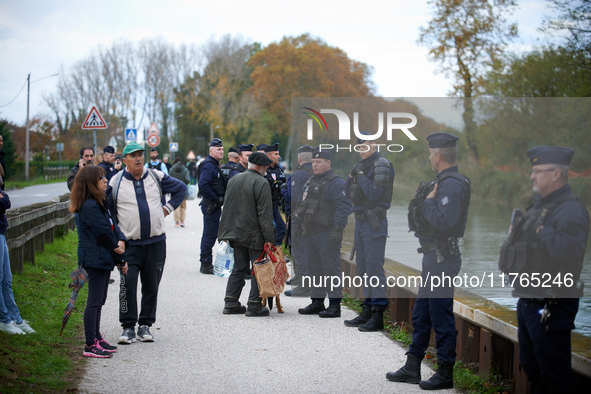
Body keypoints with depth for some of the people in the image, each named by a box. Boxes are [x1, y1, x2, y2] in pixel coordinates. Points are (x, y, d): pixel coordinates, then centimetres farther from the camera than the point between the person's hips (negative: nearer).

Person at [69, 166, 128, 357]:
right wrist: (121, 260, -9)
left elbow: (112, 225, 10)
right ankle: (90, 345, 0)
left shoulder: (100, 203, 14)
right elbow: (104, 234, -17)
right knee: (94, 302, -5)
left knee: (99, 300, 16)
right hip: (96, 260, -10)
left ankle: (96, 338, 25)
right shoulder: (90, 207, -18)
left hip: (104, 260, 10)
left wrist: (121, 241, -13)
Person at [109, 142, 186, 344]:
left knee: (151, 286, 7)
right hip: (129, 244, -2)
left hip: (156, 242, 2)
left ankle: (145, 325, 17)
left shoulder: (156, 177, 5)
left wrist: (168, 207, 10)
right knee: (127, 285, -10)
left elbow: (181, 188, 21)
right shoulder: (116, 183, 0)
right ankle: (128, 327, 0)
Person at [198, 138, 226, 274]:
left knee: (209, 235, 15)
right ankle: (206, 265, -2)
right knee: (210, 234, -6)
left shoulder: (215, 165, 17)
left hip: (215, 205, 10)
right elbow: (203, 185, -28)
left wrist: (220, 199, 11)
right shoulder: (208, 165, -15)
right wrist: (216, 199, -20)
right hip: (211, 205, -10)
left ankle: (206, 264, 22)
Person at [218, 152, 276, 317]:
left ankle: (231, 303, 14)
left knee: (239, 268, 14)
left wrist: (227, 232, 21)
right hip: (255, 235, -7)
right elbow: (264, 214, -16)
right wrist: (268, 238, -15)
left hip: (237, 234, 7)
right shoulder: (261, 183, -13)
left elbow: (227, 208, 16)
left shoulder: (233, 180, 10)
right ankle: (254, 305, 1)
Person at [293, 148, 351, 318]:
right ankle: (317, 302, 21)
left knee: (331, 269, -7)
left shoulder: (336, 182, -10)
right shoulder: (310, 182, 18)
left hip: (327, 234, -9)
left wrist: (337, 230, -23)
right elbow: (303, 206, 27)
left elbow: (344, 207, -18)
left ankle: (335, 305, -5)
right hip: (310, 234, 9)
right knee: (315, 269, 13)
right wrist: (299, 227, 22)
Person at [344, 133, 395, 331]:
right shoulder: (361, 166, 15)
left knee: (374, 267, -10)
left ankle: (378, 316, -9)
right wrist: (352, 176, 0)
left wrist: (360, 175, -11)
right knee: (363, 267, 12)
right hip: (360, 220, 9)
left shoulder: (382, 166, -10)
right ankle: (367, 312, 20)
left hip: (374, 222, -9)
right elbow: (348, 194, 15)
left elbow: (373, 193, -20)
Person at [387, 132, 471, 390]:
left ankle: (445, 375, 5)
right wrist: (426, 202, 6)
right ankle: (412, 368, 24)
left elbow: (445, 221, -28)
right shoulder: (443, 182, 15)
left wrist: (428, 203, -15)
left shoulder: (452, 185, -18)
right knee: (421, 314, 15)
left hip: (442, 259, -11)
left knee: (441, 316, -4)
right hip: (433, 256, 11)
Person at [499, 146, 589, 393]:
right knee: (531, 368, 19)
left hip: (552, 306, -10)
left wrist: (542, 231, -23)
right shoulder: (538, 207, 15)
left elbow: (570, 253, -32)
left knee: (554, 373, -3)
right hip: (527, 302, 10)